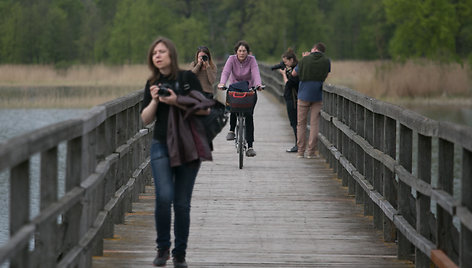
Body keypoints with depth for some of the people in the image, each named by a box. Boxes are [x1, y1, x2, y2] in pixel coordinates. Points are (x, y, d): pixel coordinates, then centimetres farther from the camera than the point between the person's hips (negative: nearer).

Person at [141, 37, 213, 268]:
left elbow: (205, 108, -5)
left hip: (188, 147, -1)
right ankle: (163, 248, 0)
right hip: (161, 146, 1)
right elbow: (145, 119, 9)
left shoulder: (187, 77, 0)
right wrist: (154, 101, -8)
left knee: (182, 203, 0)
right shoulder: (152, 84, 10)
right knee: (164, 196, -17)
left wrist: (177, 102, -15)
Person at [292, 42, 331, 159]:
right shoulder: (326, 61, 1)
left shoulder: (305, 59, 1)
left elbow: (294, 73, 13)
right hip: (318, 95, 0)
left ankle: (301, 151, 6)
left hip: (304, 95, 0)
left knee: (301, 123, 8)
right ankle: (311, 151, -2)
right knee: (315, 124, 2)